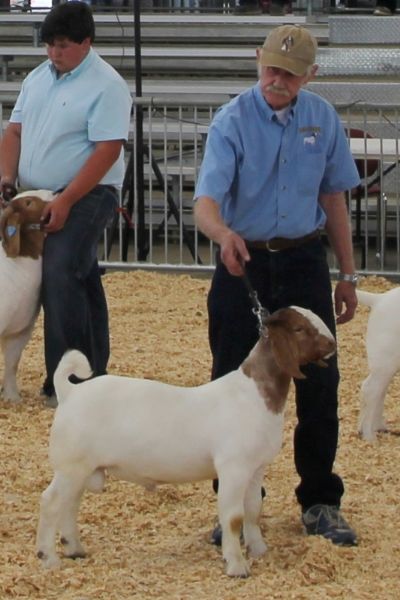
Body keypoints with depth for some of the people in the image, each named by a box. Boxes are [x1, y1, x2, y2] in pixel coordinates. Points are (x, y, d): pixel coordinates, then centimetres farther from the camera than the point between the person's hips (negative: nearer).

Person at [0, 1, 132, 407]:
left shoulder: (106, 86, -13)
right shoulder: (38, 78, 10)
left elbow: (106, 151, -19)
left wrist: (65, 201, -22)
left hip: (84, 197, -7)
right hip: (37, 199, 7)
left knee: (60, 278, -18)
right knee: (81, 283, 12)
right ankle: (91, 374, 18)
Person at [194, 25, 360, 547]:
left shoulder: (323, 119, 1)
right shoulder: (233, 121, -11)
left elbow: (333, 197, 10)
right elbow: (206, 200, -22)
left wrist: (347, 275, 11)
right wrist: (224, 234, -45)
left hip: (303, 263, 2)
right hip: (244, 263, -2)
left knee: (319, 384, 2)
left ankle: (320, 503, 12)